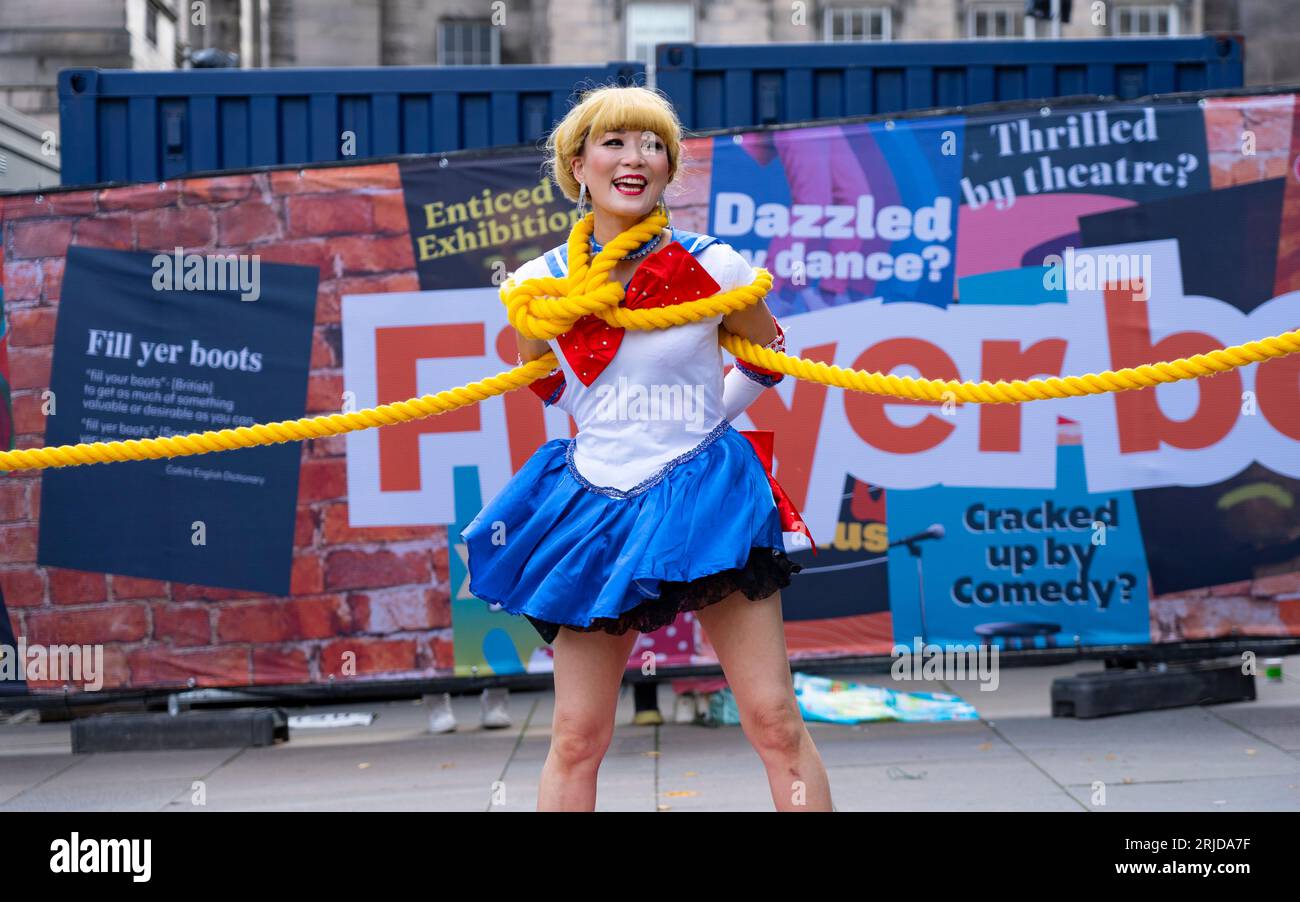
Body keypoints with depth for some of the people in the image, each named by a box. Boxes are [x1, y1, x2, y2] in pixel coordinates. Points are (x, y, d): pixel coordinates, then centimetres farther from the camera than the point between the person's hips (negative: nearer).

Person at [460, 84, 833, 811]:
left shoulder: (713, 268, -8)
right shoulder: (539, 285, -3)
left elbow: (766, 359, 12)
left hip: (704, 496, -2)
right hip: (595, 503, 2)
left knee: (775, 723, -4)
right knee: (576, 740, 3)